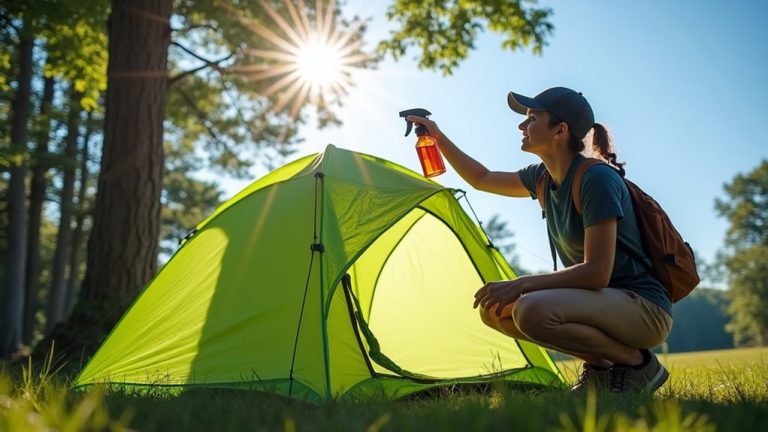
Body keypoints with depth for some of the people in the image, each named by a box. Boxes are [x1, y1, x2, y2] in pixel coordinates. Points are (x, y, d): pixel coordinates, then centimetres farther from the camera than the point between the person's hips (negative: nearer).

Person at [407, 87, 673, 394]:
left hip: (644, 309, -8)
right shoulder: (544, 177, 5)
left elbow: (596, 273, -26)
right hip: (603, 300, 8)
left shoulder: (598, 179, -21)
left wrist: (521, 284, -26)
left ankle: (636, 363, -8)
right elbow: (482, 180, 21)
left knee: (532, 310, -32)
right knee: (493, 308, 1)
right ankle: (599, 367, 6)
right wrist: (438, 138, 15)